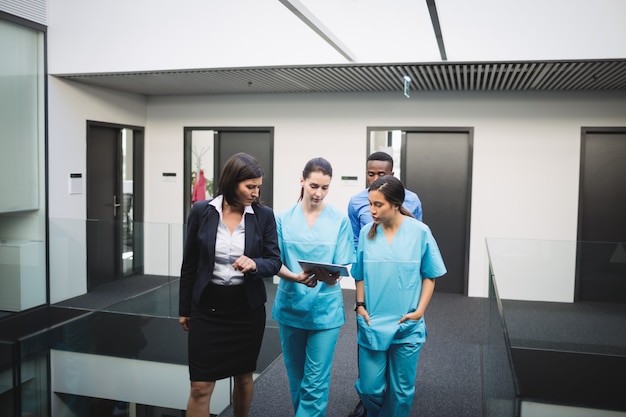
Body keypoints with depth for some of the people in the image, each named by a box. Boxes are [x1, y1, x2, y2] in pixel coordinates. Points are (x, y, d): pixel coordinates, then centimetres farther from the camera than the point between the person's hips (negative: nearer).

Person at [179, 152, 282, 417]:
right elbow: (189, 264, 2)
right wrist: (184, 308, 7)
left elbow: (275, 261, -3)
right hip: (207, 307, -1)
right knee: (200, 387, 0)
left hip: (248, 308, 1)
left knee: (244, 377, 17)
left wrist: (255, 264, -26)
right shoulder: (201, 211, -6)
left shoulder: (264, 216, -5)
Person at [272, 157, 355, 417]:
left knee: (315, 381, -1)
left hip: (325, 308, -2)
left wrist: (329, 277, -29)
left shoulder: (340, 220, -5)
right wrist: (296, 278, -23)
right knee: (296, 375, 17)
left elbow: (340, 269, -6)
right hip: (291, 305, 2)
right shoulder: (284, 218, -1)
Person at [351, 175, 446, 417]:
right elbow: (360, 275, 7)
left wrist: (420, 310, -9)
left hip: (407, 326, -1)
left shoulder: (419, 232, -7)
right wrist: (360, 305, -4)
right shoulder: (367, 232, -1)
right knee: (369, 388, 6)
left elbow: (429, 276, 0)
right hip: (371, 324, 2)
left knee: (401, 390, 10)